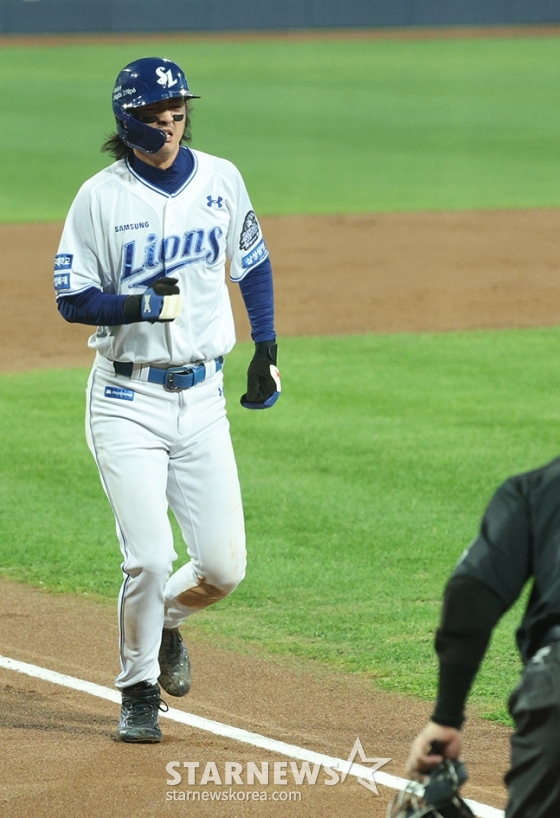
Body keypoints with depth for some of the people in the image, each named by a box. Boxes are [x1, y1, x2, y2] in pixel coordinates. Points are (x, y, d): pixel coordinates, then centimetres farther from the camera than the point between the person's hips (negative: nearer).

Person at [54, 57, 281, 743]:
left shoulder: (220, 180, 3)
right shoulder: (101, 196, -7)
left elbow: (252, 262, 18)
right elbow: (72, 299, -7)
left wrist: (266, 347, 11)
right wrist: (141, 305, -23)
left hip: (201, 397, 4)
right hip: (127, 400, -3)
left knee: (223, 567, -2)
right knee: (149, 560, -12)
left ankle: (164, 619, 32)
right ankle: (139, 692, 10)